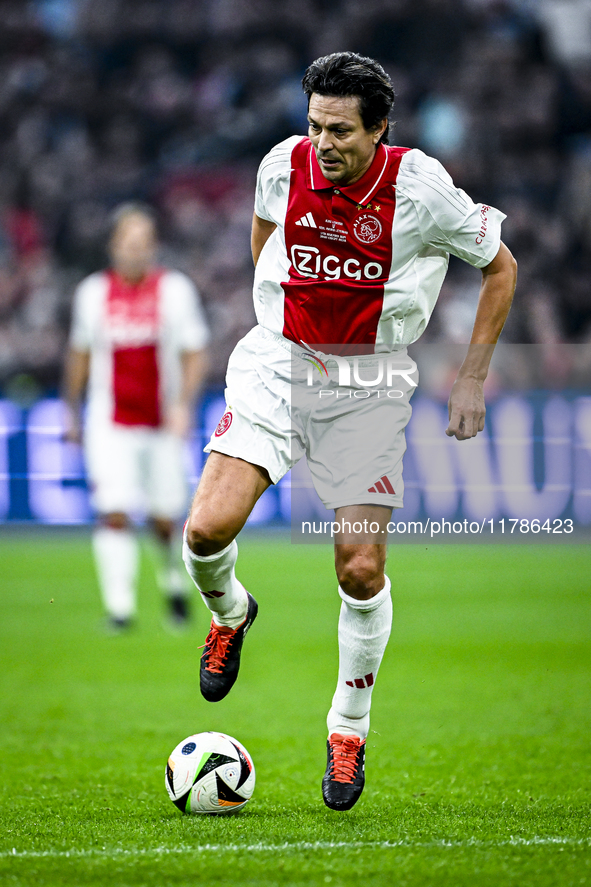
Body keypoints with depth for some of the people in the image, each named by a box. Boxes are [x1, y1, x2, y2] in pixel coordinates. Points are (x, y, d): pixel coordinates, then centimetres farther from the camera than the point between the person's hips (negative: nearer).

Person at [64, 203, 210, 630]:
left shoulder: (175, 289, -2)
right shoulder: (93, 292, 3)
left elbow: (195, 354, -2)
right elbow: (80, 354, 15)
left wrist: (184, 404, -16)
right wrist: (73, 411, 17)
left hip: (164, 424, 0)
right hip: (110, 425, 0)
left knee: (166, 519, 6)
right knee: (115, 514, -13)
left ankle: (175, 582, 34)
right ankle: (119, 607, -9)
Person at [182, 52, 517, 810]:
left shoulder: (420, 188, -16)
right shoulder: (284, 164, -8)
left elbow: (500, 267, -1)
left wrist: (472, 379, -2)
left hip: (369, 385, -2)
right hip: (277, 364, 2)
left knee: (361, 570, -5)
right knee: (208, 527, -17)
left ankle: (349, 727, 18)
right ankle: (229, 612, 19)